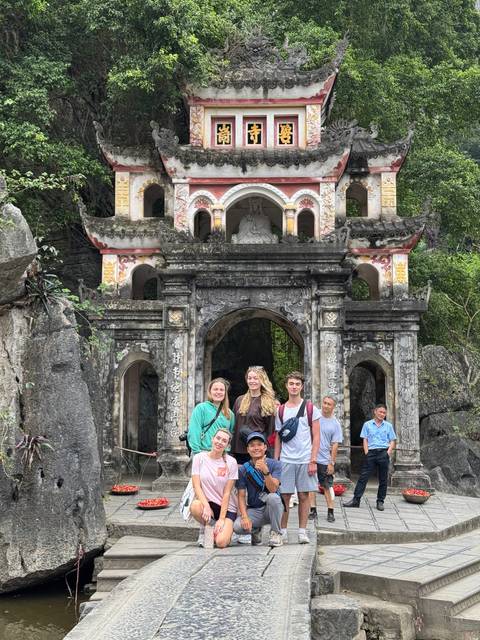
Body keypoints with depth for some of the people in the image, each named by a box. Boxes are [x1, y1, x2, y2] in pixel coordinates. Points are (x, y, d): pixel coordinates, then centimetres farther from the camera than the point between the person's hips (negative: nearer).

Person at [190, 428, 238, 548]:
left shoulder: (231, 462, -4)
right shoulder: (199, 458, -3)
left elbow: (227, 493, -6)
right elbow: (196, 486, -8)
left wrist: (221, 519, -12)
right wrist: (206, 506, -24)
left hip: (226, 507, -1)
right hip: (206, 502, 1)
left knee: (221, 542, -23)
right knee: (195, 506, -35)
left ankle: (226, 530, 14)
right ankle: (206, 527, -2)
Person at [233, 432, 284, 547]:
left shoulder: (274, 464, -7)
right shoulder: (243, 469, -2)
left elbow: (273, 489, -20)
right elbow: (241, 496, -3)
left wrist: (265, 471, -36)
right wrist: (244, 516, -18)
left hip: (271, 509, -1)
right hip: (253, 510, 2)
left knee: (273, 497, -35)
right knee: (237, 527, -28)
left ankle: (276, 533, -13)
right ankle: (256, 530, 10)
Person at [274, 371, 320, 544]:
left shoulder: (311, 408, 1)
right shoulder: (280, 411, 8)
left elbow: (316, 437, 0)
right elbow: (278, 438, 12)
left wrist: (313, 461, -8)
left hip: (305, 460, -1)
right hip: (285, 460, 1)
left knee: (304, 495, 4)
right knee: (284, 496, 2)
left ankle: (302, 531, 13)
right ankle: (283, 531, 11)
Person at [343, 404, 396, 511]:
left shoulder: (388, 426, 11)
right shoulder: (367, 424, 9)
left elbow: (392, 441, 10)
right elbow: (365, 440, 7)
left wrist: (388, 453, -5)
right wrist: (366, 452, -4)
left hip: (383, 453, 1)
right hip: (371, 453, -1)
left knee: (383, 479, 4)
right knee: (363, 477, -5)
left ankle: (380, 501, 13)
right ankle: (356, 500, -4)